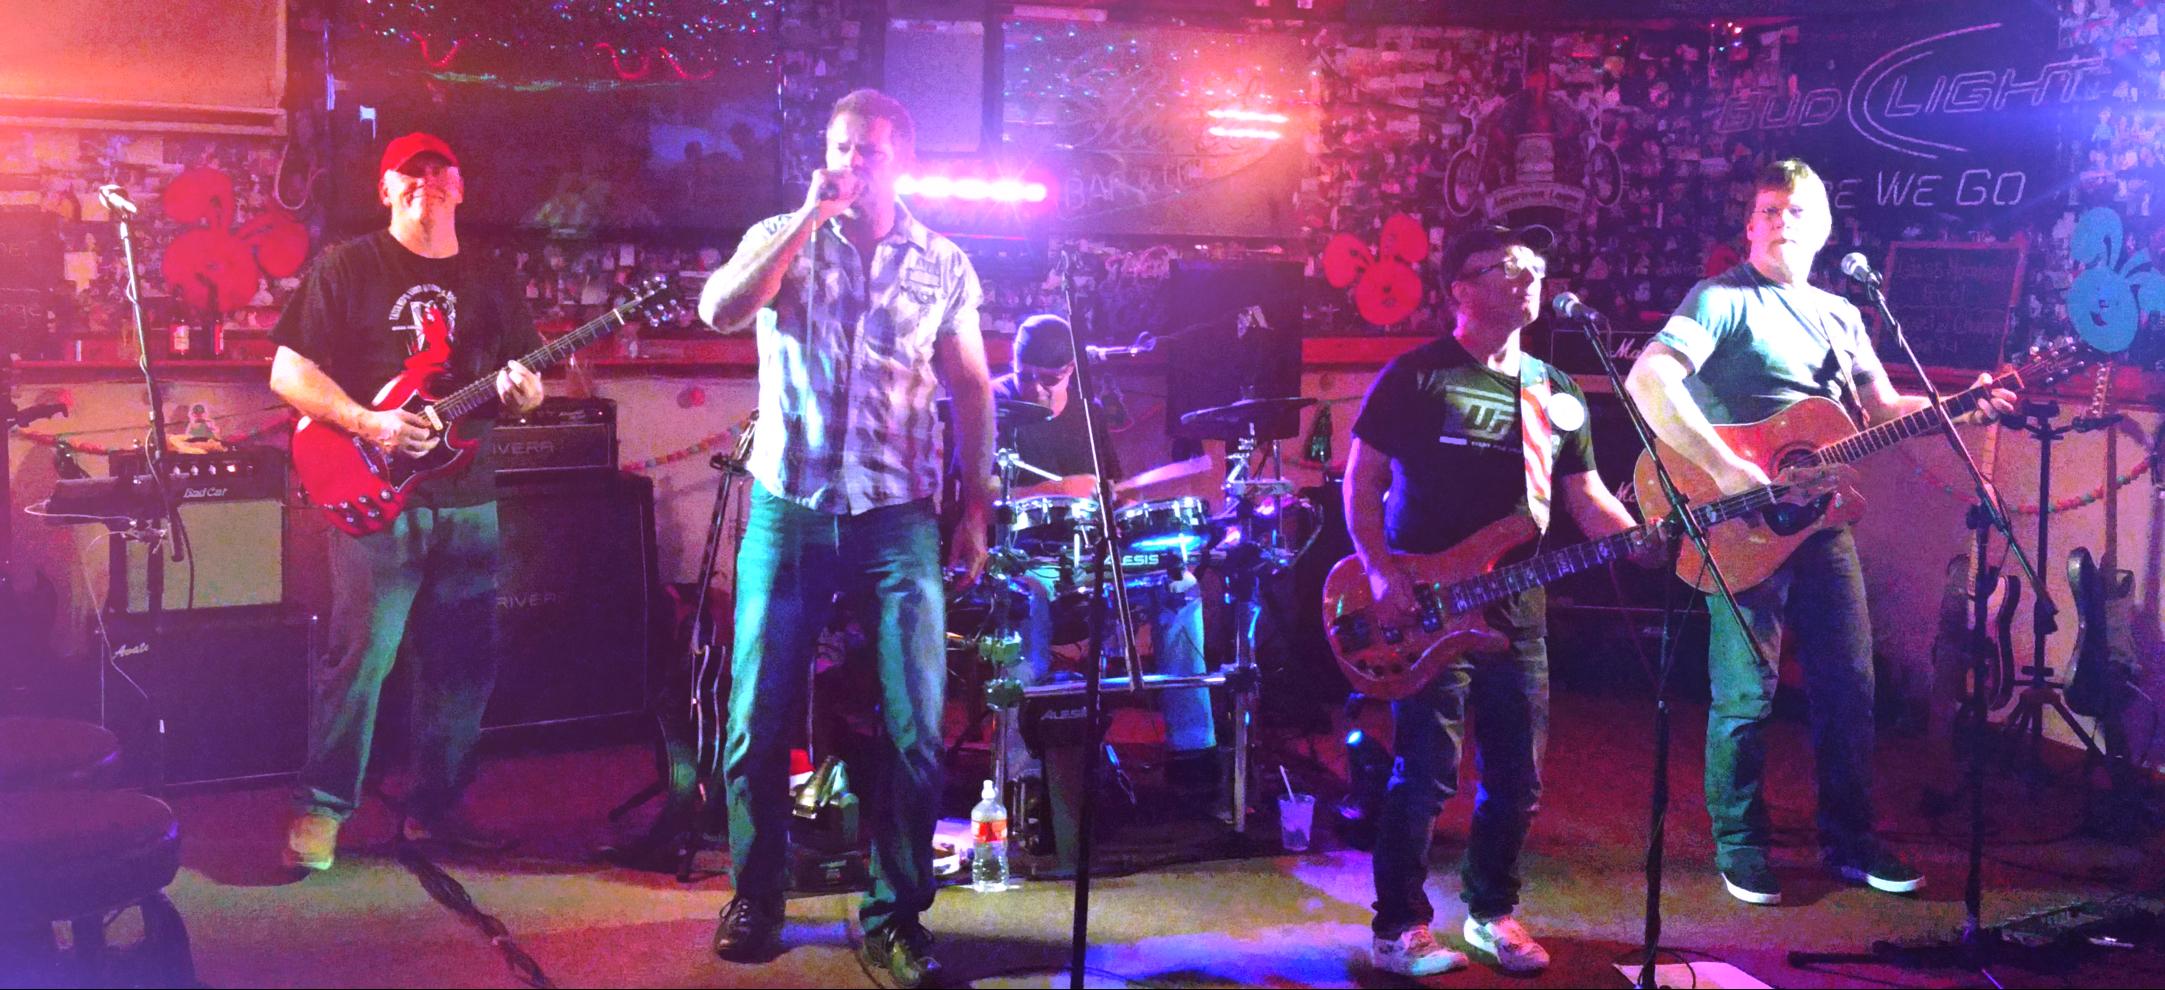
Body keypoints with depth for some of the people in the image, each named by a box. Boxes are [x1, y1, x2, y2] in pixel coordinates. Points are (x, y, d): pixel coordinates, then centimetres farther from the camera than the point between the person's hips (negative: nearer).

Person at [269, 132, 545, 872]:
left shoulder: (490, 282, 15)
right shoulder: (347, 268, 1)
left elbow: (524, 378, 18)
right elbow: (289, 373, -3)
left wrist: (524, 393, -7)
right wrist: (368, 424, -16)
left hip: (467, 498, 5)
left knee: (464, 663, 7)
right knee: (359, 657, -8)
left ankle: (434, 807, 20)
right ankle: (321, 811, 6)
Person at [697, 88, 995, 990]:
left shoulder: (944, 264, 8)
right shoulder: (779, 239, 7)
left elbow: (971, 390, 11)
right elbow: (721, 311, -13)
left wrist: (977, 507, 3)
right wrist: (808, 219, -14)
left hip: (899, 518, 0)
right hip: (788, 509, 0)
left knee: (915, 727, -5)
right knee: (758, 717, 2)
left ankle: (895, 917, 9)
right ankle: (755, 898, 20)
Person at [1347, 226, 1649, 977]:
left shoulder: (1557, 394, 13)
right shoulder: (1416, 377, -3)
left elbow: (1585, 498, 14)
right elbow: (1361, 479, -3)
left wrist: (1643, 540, -4)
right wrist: (1380, 572, -15)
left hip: (1518, 612, 6)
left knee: (1516, 778, 9)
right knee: (1426, 775, -6)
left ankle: (1493, 913, 26)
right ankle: (1400, 928, 6)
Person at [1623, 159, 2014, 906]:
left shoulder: (1840, 316, 17)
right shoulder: (1723, 299, -6)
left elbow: (1884, 410, 20)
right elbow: (1647, 380, -21)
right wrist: (1725, 467, -27)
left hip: (1820, 515, 7)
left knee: (1849, 683, 9)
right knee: (1746, 692, -2)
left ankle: (1849, 840, 23)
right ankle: (1740, 848, 13)